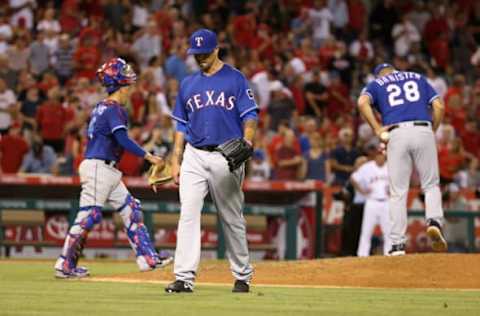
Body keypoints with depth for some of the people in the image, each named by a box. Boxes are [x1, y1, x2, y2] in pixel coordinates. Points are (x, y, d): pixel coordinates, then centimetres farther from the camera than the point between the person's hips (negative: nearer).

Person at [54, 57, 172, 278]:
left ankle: (147, 258, 8)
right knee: (89, 215, -8)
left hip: (107, 171, 10)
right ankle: (65, 265, -3)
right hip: (98, 168, -10)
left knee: (131, 210, 9)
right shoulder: (114, 109, -13)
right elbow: (123, 139, -24)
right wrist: (148, 156, -25)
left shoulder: (100, 108, 15)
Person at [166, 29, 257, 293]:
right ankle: (185, 277, -15)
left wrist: (246, 143, -22)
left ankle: (242, 276, 17)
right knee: (188, 214, -10)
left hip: (226, 157, -3)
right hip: (194, 157, 3)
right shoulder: (188, 84, 14)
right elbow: (181, 125, 17)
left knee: (232, 219, 5)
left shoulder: (235, 79, 2)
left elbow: (250, 116, -4)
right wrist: (175, 161, 9)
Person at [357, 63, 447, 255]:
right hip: (423, 130, 1)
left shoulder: (376, 84, 19)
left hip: (396, 135, -1)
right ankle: (434, 221, -15)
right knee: (431, 185, 11)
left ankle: (398, 244, -2)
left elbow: (363, 102, -4)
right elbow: (439, 106, 11)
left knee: (398, 192, 3)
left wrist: (377, 130, -2)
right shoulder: (418, 78, 25)